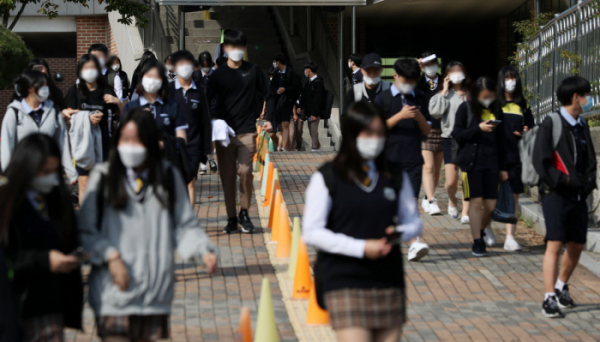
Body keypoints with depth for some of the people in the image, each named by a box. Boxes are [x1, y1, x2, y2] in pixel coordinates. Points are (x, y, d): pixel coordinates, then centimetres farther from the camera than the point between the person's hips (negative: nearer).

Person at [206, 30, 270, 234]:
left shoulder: (253, 71, 6)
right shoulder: (218, 74, 4)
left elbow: (266, 96, 16)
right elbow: (207, 101, 6)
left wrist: (268, 119, 9)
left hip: (247, 131, -1)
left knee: (245, 171, -13)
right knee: (227, 175, 2)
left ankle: (244, 212, 6)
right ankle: (231, 218, 11)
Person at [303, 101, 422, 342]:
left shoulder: (395, 177, 10)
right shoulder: (327, 178, -2)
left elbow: (413, 222, 17)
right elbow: (312, 232, -6)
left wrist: (399, 233, -8)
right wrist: (361, 247, -15)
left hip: (389, 281, 4)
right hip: (345, 281, -4)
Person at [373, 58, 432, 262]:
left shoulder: (419, 99, 10)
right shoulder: (383, 99, 1)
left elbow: (427, 131, 11)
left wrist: (420, 117, -11)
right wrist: (399, 116, -17)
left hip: (413, 159, 1)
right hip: (389, 159, -1)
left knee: (411, 199, -11)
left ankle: (414, 244, -20)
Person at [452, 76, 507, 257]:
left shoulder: (497, 112, 12)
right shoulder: (466, 108, 2)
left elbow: (501, 141, 16)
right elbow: (457, 134, -3)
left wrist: (503, 167, 14)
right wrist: (478, 128, -15)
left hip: (491, 163, 3)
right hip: (471, 162, -3)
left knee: (491, 205, 0)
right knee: (476, 202, -7)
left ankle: (480, 233, 24)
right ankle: (477, 243, -2)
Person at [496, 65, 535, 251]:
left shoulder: (522, 105, 11)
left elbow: (530, 127, 14)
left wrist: (527, 133, -7)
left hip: (516, 157, 3)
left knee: (514, 196, 0)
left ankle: (510, 237, 2)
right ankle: (487, 227, 29)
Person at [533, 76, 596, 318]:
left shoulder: (582, 126, 13)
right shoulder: (552, 123, -7)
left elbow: (590, 160, 17)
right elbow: (540, 160, -12)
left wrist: (587, 183, 1)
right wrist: (562, 182, -14)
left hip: (578, 196, 7)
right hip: (556, 195, -6)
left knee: (576, 245, 12)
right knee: (555, 244, -10)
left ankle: (561, 286, 32)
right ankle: (549, 298, -9)